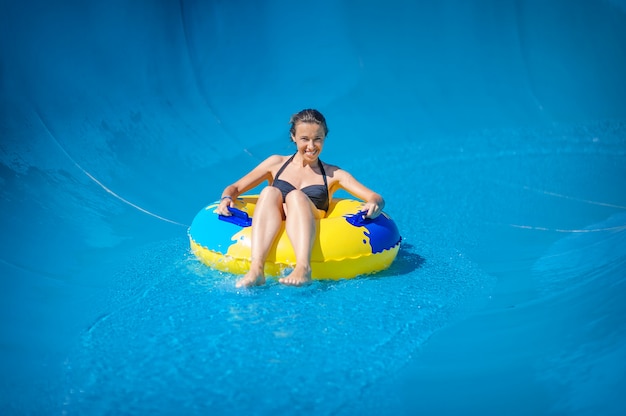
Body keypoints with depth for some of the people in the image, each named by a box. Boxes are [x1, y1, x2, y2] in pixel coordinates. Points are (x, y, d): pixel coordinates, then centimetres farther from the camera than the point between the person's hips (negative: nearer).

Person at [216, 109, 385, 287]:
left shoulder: (333, 175, 16)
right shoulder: (277, 163, 19)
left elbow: (377, 198, 6)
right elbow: (234, 188, 17)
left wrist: (373, 204, -19)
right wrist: (227, 199, -8)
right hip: (272, 236, 1)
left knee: (296, 196, -28)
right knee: (270, 192, -26)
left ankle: (303, 268, -54)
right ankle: (256, 269, -49)